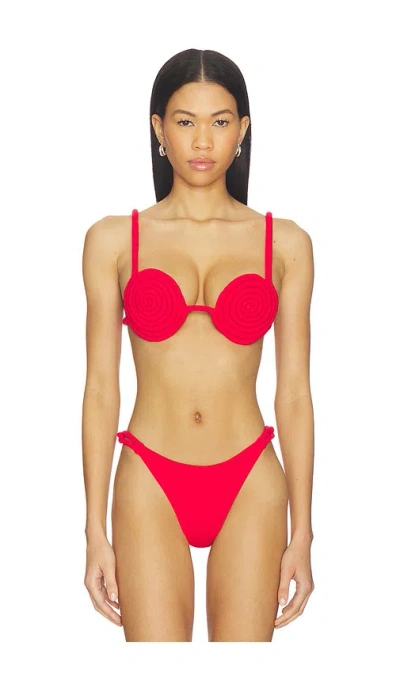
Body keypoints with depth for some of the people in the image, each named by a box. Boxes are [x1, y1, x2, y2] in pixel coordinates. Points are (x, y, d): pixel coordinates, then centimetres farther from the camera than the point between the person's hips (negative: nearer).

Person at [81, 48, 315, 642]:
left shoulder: (285, 243, 3)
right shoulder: (113, 240, 1)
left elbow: (294, 393, 3)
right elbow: (100, 388, 2)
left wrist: (302, 532, 2)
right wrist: (95, 531, 0)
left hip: (250, 485, 1)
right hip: (150, 484, 0)